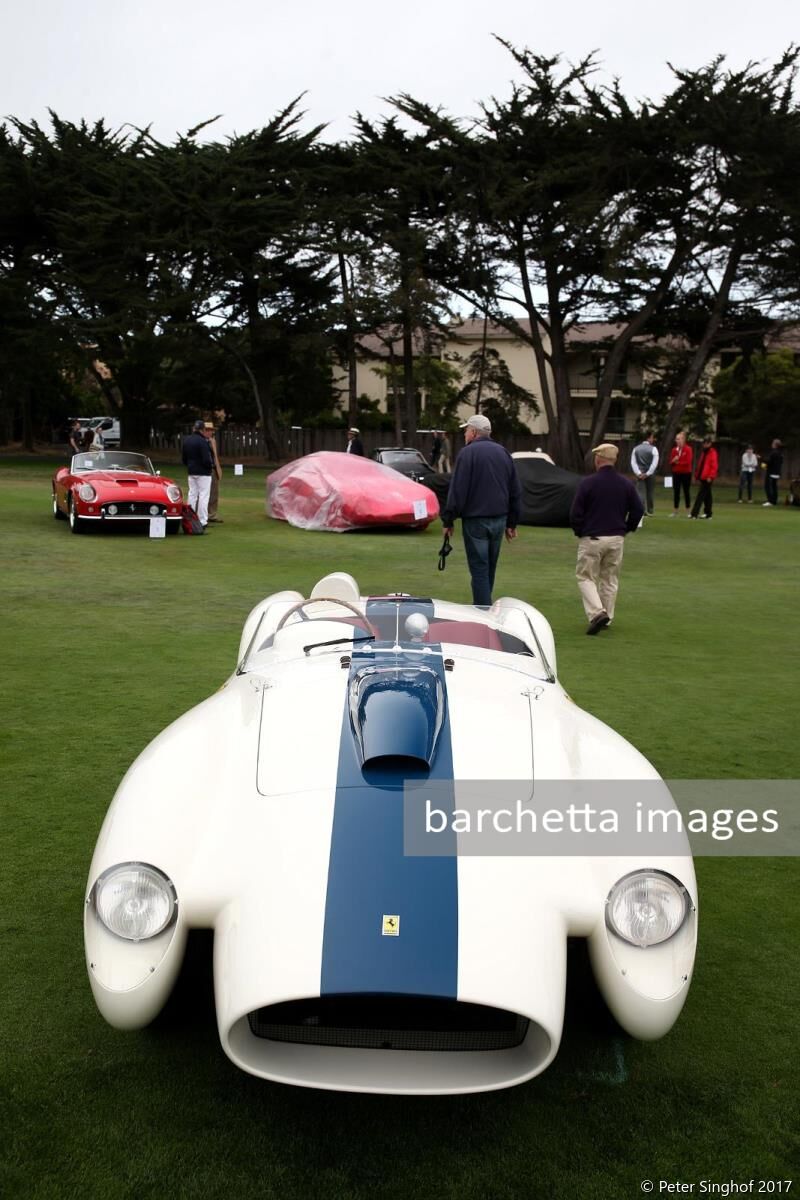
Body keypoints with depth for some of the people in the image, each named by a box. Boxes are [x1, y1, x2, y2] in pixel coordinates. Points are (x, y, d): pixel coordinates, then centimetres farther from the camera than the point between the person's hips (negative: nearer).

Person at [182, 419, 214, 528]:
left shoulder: (186, 440, 6)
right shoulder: (202, 441, -19)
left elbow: (184, 457, 13)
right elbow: (206, 459, -21)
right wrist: (211, 467, -4)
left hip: (191, 472, 7)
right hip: (203, 472, -7)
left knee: (192, 494, 14)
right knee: (203, 495, -2)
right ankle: (202, 521, -3)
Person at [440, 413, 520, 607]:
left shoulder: (468, 453, -9)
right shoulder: (503, 453, 12)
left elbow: (457, 490, -14)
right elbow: (515, 491, 16)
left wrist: (448, 520, -9)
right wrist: (512, 523, 20)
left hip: (475, 520, -7)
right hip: (499, 519, 7)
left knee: (479, 569, -4)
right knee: (489, 568, 17)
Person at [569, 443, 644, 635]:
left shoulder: (588, 483, -11)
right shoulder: (626, 484, 1)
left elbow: (575, 513, -11)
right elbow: (638, 510, 3)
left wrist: (579, 532, 5)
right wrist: (626, 529, 15)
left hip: (591, 538, -4)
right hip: (617, 539, 4)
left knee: (585, 577, 5)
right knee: (610, 579, 15)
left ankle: (597, 612, -14)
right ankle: (607, 617, 19)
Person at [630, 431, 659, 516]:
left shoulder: (636, 448, 5)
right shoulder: (653, 449, -5)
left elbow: (633, 462, -3)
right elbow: (654, 463, -13)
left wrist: (638, 473, -8)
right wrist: (647, 474, -11)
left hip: (640, 474, 2)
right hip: (650, 474, -2)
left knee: (640, 492, -2)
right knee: (650, 492, 11)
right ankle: (650, 511, 16)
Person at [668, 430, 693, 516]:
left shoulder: (688, 449, -9)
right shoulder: (674, 450, 7)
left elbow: (688, 462, -14)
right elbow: (671, 462, 9)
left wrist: (678, 462, -11)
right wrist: (673, 461, -13)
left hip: (686, 474, -4)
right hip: (676, 473, 4)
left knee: (686, 491, 3)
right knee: (676, 492, 6)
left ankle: (688, 511, 10)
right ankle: (675, 511, 11)